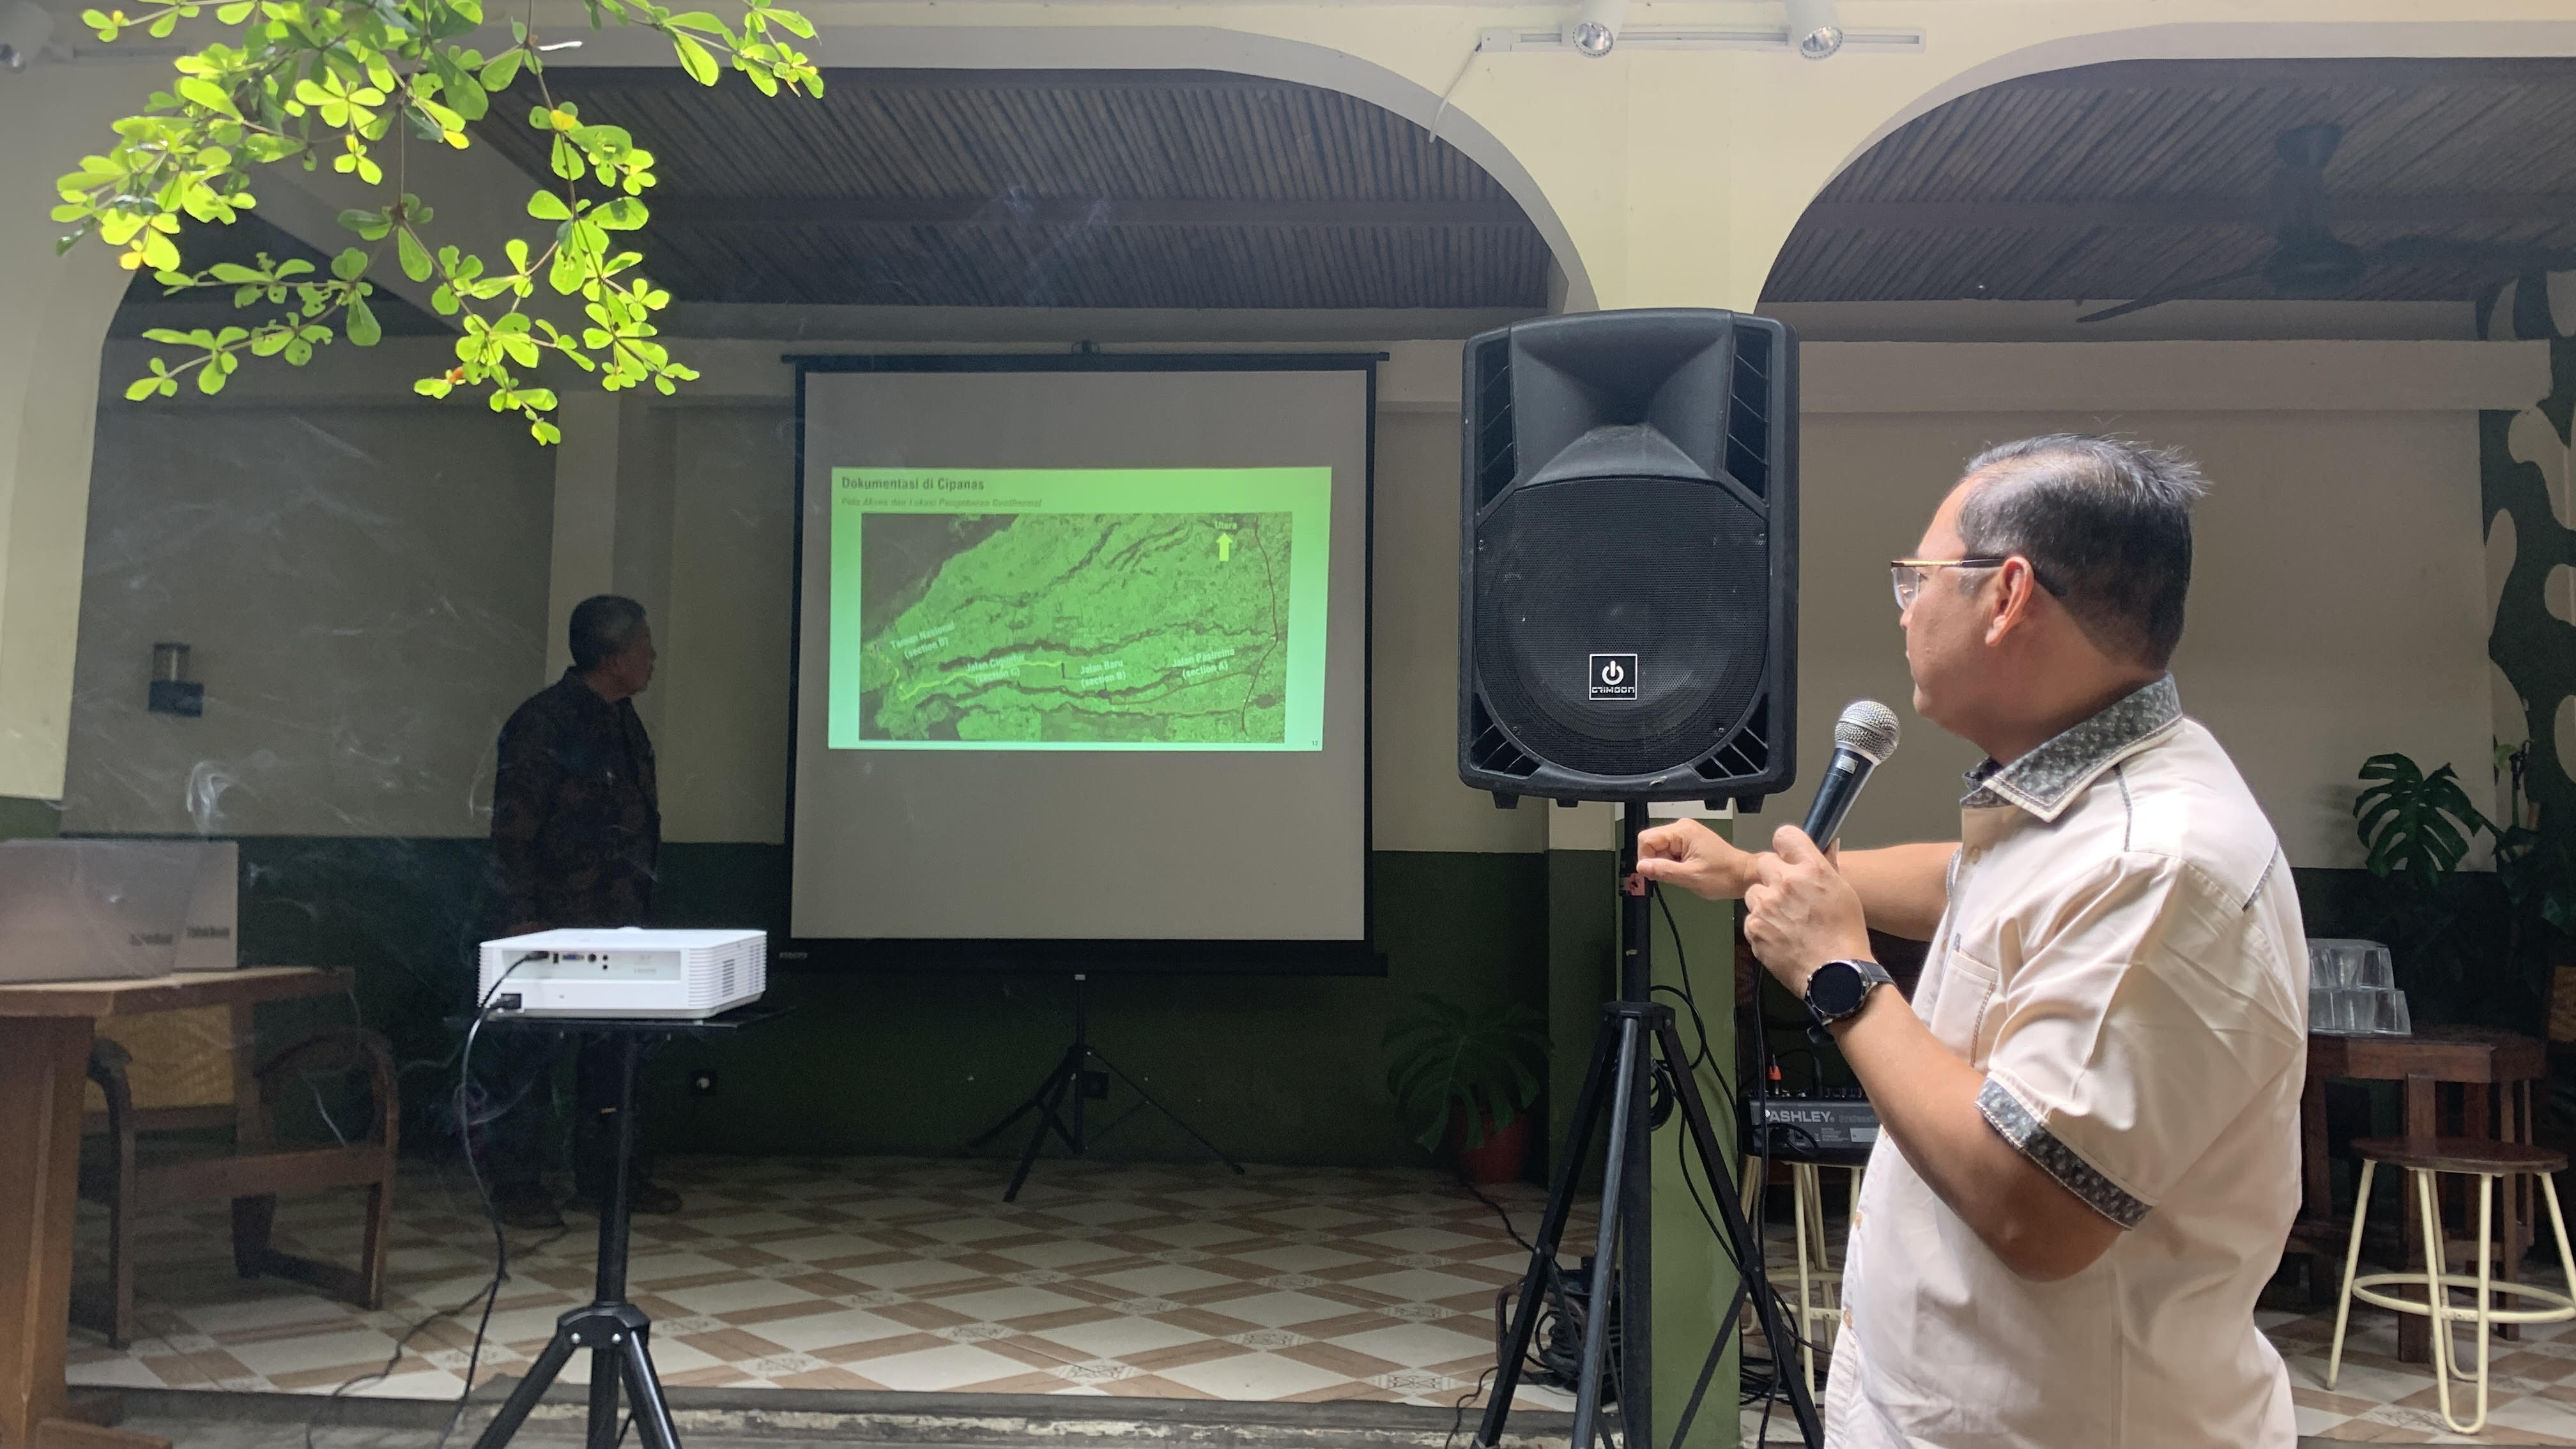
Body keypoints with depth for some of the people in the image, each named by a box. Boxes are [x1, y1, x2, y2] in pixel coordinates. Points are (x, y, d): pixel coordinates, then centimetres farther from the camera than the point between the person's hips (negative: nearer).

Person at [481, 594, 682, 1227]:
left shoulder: (623, 721, 13)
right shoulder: (542, 723, -13)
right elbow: (512, 830, -14)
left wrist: (641, 907, 19)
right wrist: (522, 919, -18)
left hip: (618, 923, 8)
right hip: (555, 924, -8)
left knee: (613, 1051, 13)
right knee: (531, 1051, 0)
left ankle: (601, 1174, 24)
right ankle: (515, 1182, 11)